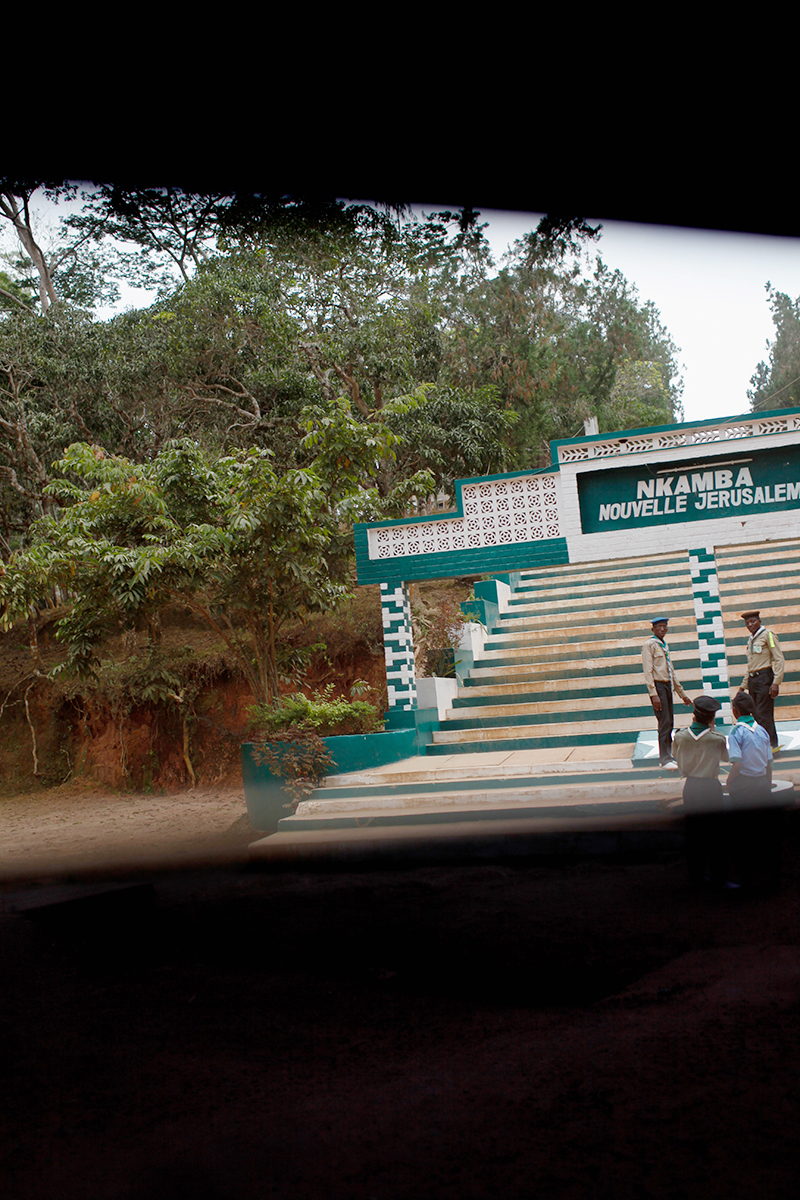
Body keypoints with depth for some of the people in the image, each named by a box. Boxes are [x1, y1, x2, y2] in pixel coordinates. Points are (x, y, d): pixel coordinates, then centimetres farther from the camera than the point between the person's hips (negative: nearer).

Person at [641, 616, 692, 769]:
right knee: (665, 723, -10)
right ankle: (665, 759, -6)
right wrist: (654, 694, -19)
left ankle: (668, 755, 15)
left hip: (668, 685, 8)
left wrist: (682, 693, 25)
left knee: (669, 723, 8)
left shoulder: (665, 646, 18)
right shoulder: (649, 645, -6)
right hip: (658, 686, -8)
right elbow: (648, 671, -12)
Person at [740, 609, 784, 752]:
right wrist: (744, 685, 22)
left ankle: (771, 745, -8)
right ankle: (772, 744, 13)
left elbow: (779, 660, -10)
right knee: (757, 714, 7)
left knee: (763, 714, -12)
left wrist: (776, 683, -17)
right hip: (752, 680, 8)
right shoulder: (751, 640, 19)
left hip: (765, 678, -8)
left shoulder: (768, 635, -4)